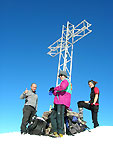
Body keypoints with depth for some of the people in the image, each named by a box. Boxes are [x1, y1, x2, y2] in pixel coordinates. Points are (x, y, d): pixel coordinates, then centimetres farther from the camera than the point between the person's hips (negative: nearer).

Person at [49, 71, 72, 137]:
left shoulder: (65, 80, 5)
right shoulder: (63, 82, 33)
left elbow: (62, 87, -21)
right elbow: (57, 93, 31)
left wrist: (55, 88, -5)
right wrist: (53, 91, 12)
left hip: (62, 102, -10)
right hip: (58, 103, 10)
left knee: (60, 116, -18)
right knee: (53, 116, 2)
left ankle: (60, 132, -21)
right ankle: (55, 131, -3)